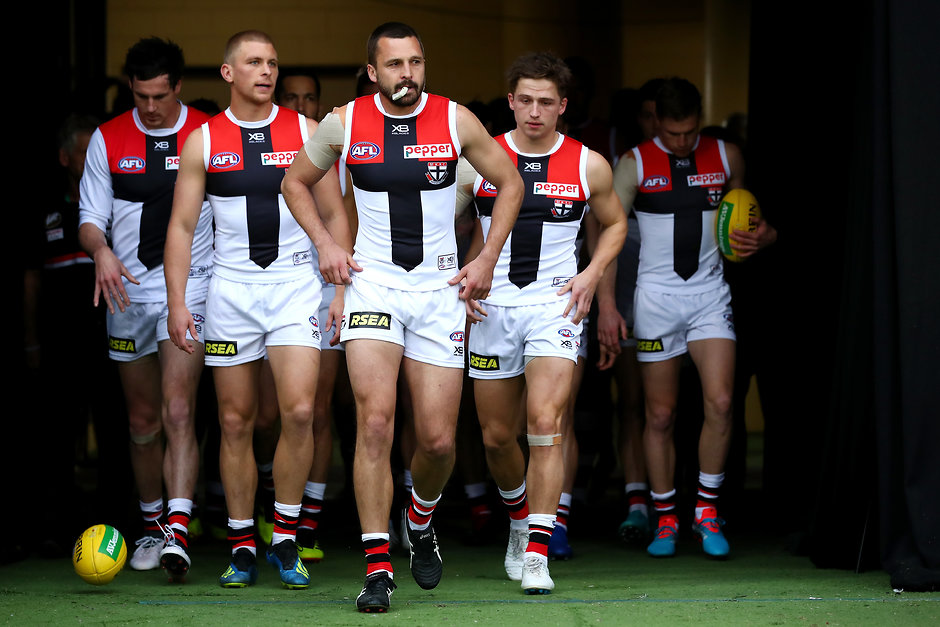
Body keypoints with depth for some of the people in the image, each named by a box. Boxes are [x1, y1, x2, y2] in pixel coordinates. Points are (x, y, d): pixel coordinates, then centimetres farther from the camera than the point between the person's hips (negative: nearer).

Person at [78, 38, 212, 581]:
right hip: (127, 291, 3)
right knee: (143, 421, 11)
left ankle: (178, 532, -27)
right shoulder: (108, 140, 4)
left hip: (189, 289, -3)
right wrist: (101, 252, -18)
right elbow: (91, 219, 4)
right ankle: (152, 526, 25)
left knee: (178, 412, -18)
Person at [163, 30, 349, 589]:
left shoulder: (306, 132, 4)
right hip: (232, 286, 1)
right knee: (236, 421, 4)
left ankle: (286, 539, -3)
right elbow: (182, 225, 4)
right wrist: (177, 304, -3)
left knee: (299, 411, -16)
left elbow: (335, 215, 7)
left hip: (296, 281, -1)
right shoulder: (203, 141, 4)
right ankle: (242, 547, 13)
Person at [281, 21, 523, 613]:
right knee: (375, 421, -17)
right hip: (373, 283, -1)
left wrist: (488, 260, 5)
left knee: (439, 440, 1)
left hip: (440, 288, 1)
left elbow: (510, 183, 10)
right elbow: (296, 181, 15)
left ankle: (421, 521, 34)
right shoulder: (344, 124, -3)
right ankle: (378, 565, -15)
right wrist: (325, 244, 3)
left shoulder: (455, 121, -3)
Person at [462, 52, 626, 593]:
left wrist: (591, 275, 1)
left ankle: (537, 555, -17)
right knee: (498, 435, 9)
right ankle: (521, 519, 37)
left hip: (555, 304, -2)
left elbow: (615, 224, 16)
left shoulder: (588, 166, 0)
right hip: (492, 305, 2)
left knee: (546, 424, -18)